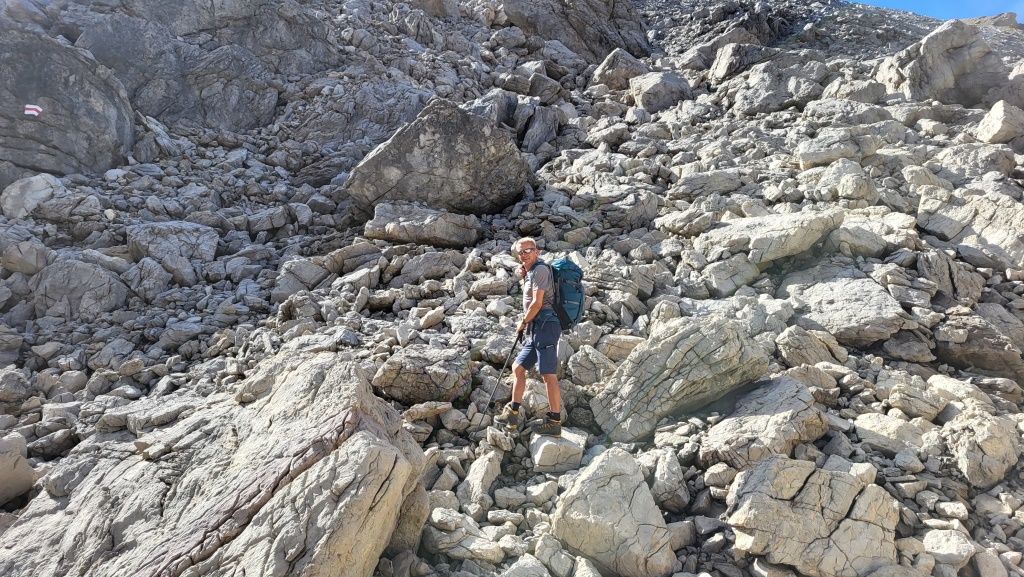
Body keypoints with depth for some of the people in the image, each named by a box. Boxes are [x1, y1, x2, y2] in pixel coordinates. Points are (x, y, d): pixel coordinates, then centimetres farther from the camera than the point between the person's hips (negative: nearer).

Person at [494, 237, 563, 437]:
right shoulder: (531, 272, 22)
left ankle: (554, 422, -12)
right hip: (536, 330, 11)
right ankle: (513, 414, 16)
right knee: (518, 367, 12)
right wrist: (524, 278, 18)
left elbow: (537, 303, -14)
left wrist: (523, 323, 0)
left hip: (545, 325, -11)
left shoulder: (540, 269, -7)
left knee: (548, 374, -12)